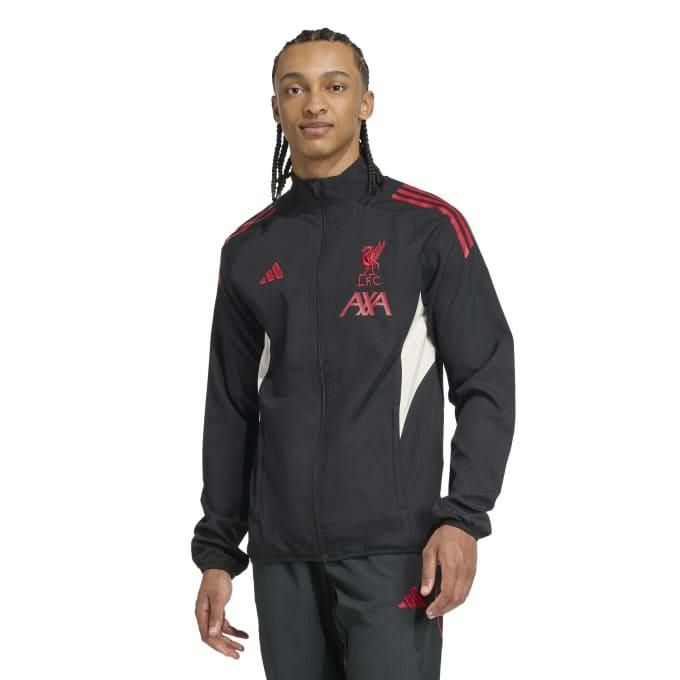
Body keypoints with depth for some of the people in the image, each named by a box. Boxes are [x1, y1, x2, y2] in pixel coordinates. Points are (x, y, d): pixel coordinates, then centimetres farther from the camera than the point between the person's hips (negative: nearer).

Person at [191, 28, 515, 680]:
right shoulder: (249, 250, 11)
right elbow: (231, 410, 15)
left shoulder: (428, 228, 0)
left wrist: (463, 517, -12)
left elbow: (486, 381, -2)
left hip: (391, 548, -3)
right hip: (282, 553, 4)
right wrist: (217, 551, 12)